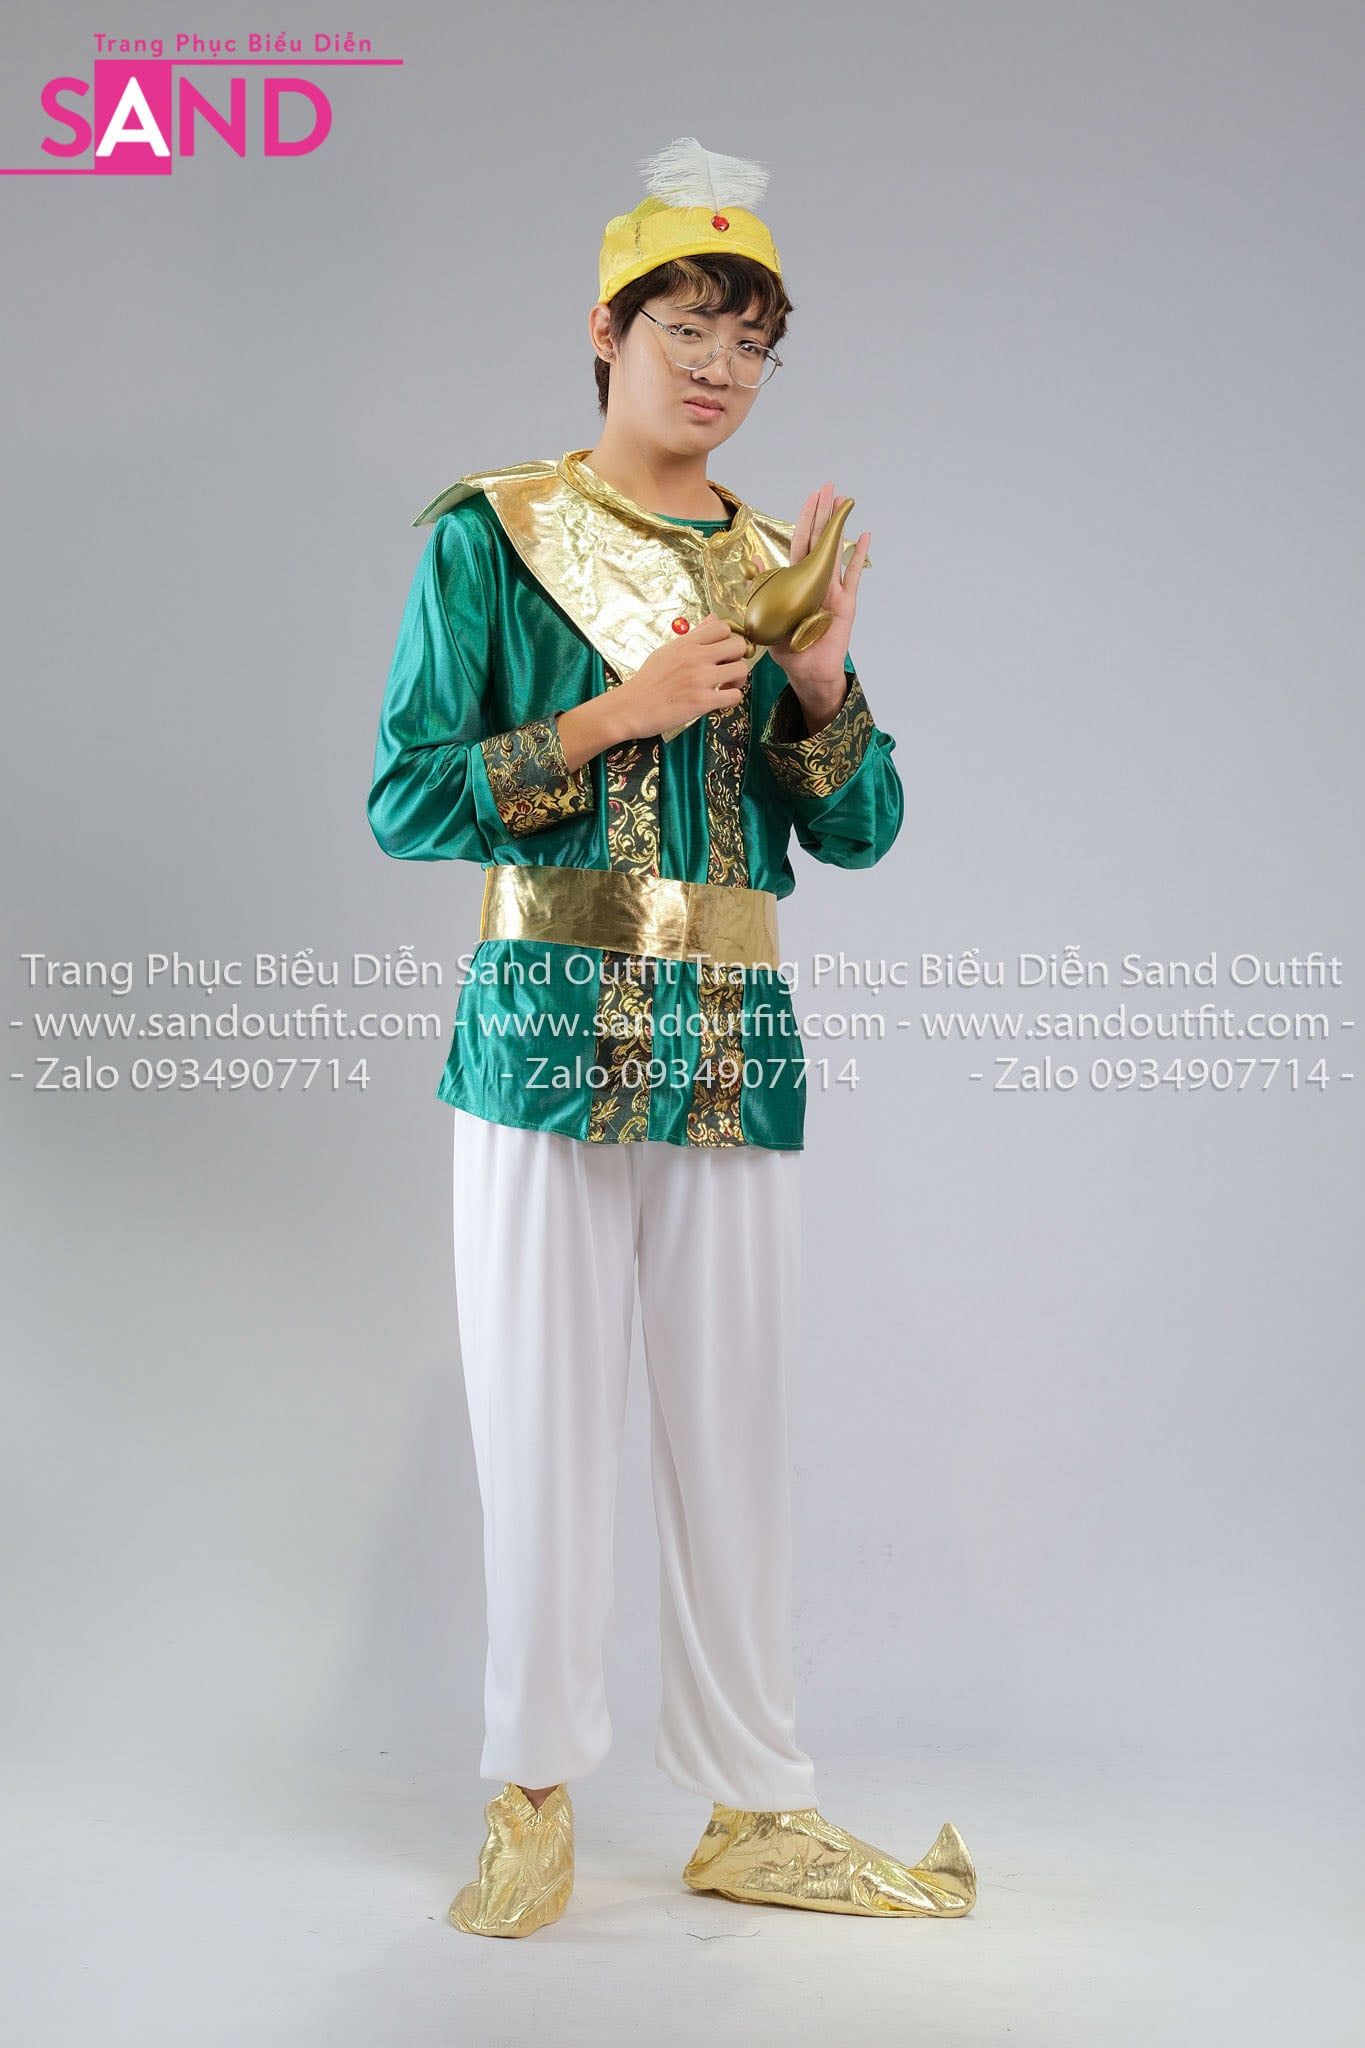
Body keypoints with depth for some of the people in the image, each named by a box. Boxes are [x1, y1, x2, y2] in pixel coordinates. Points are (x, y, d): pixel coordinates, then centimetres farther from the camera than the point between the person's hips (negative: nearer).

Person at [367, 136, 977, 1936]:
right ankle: (537, 1788, 19)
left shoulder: (778, 563, 13)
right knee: (540, 1413, 1)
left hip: (739, 1044, 3)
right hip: (549, 1027, -3)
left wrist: (819, 675, -8)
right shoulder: (491, 535, 2)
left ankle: (753, 1807, 19)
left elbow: (863, 831, 9)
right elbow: (405, 800, -5)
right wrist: (615, 713, -14)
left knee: (730, 1422, 6)